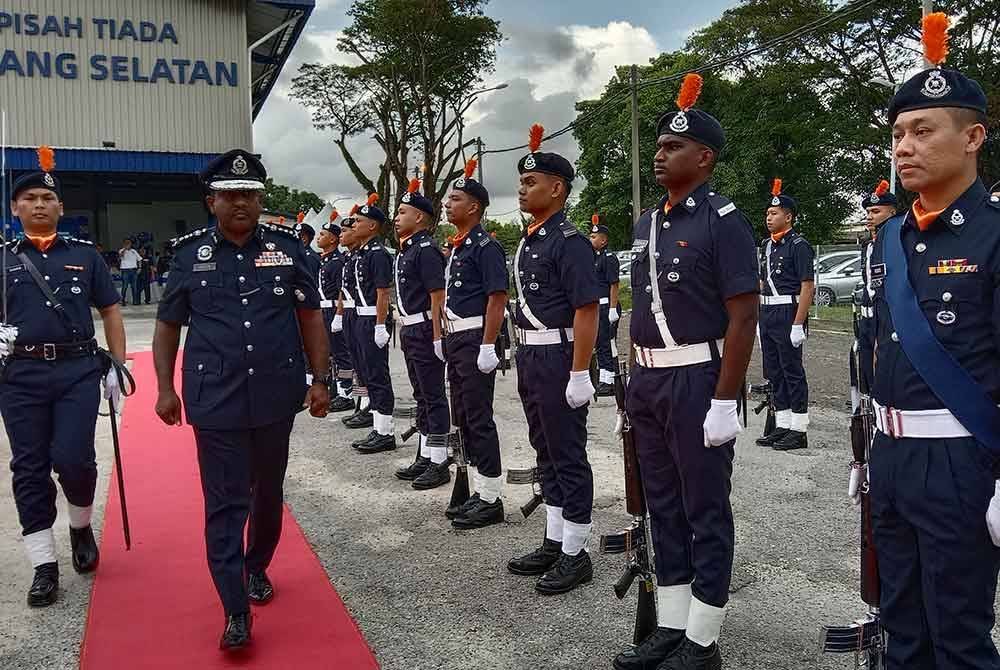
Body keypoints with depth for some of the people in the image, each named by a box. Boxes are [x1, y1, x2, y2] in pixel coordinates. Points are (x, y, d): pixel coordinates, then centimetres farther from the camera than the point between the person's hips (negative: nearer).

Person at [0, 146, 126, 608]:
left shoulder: (85, 255, 9)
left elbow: (110, 312, 10)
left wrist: (117, 366, 3)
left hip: (79, 370, -1)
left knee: (73, 458, -10)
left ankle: (81, 527, 22)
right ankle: (44, 566, 13)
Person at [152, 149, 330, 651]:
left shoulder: (286, 247, 1)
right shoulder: (190, 253, 0)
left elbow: (310, 316, 5)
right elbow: (168, 326, 7)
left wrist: (320, 379, 0)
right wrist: (165, 389, 1)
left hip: (276, 396, 2)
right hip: (216, 400, -1)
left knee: (268, 491, 17)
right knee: (225, 503, -1)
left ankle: (257, 568, 40)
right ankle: (236, 611, 6)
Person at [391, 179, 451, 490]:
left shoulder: (426, 250, -15)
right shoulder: (405, 250, 14)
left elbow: (438, 296, -19)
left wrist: (437, 337, -22)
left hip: (425, 332, -10)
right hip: (410, 331, 10)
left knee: (433, 397, -3)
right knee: (421, 396, 15)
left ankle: (439, 464, 5)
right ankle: (424, 457, 24)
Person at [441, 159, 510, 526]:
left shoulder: (486, 246, -12)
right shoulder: (457, 247, 16)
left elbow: (497, 298, -17)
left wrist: (488, 347, -22)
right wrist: (448, 338, 19)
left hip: (475, 341, -10)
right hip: (456, 340, 10)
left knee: (479, 419, -4)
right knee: (463, 419, 13)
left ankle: (491, 499, 5)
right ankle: (479, 493, 23)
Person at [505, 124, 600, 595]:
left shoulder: (569, 241, -15)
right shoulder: (528, 241, 13)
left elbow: (586, 309, -19)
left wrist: (579, 374, -22)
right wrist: (525, 358, 19)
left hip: (557, 358, -9)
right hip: (530, 357, 10)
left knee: (569, 457, 1)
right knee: (546, 454, 16)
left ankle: (575, 555, 12)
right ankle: (553, 543, 28)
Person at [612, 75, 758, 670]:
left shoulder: (724, 220, -10)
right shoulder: (648, 223, 12)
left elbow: (744, 318, -14)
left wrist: (725, 401, -19)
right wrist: (635, 385, 15)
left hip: (698, 381, -8)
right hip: (649, 381, 8)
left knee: (706, 512, 4)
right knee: (663, 506, 14)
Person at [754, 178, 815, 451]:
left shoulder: (799, 245, -9)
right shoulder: (766, 245, 15)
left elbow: (808, 286, -14)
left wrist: (798, 325, -19)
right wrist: (759, 319, 16)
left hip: (788, 314, -8)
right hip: (767, 316, 8)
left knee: (793, 372, -2)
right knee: (774, 372, 11)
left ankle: (798, 431, 5)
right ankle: (782, 427, 20)